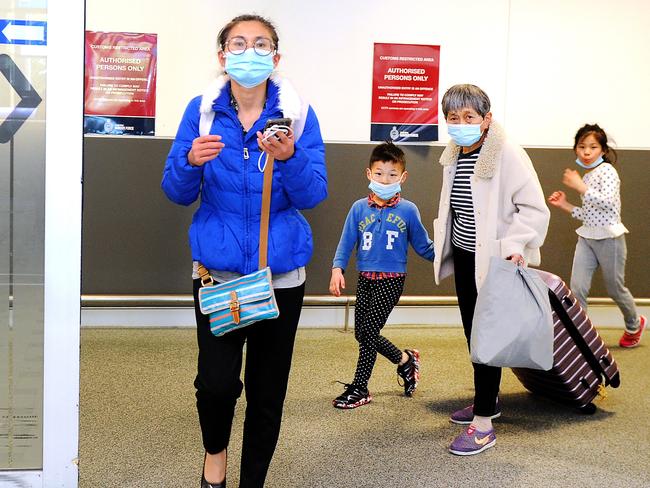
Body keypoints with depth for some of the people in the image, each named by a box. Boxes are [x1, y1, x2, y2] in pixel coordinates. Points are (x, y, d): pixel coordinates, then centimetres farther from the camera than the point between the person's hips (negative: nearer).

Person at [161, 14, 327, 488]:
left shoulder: (298, 113, -4)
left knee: (268, 389, 8)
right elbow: (177, 191, -2)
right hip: (218, 266, 0)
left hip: (280, 271, 1)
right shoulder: (202, 110, -1)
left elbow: (313, 195, -10)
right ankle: (215, 450, 24)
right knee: (217, 381, -11)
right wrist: (192, 161, -23)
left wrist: (290, 157, -28)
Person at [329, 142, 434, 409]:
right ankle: (405, 360, 27)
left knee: (368, 331, -9)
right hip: (365, 279, 4)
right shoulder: (359, 209, 1)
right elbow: (346, 243, 2)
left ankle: (359, 388, 6)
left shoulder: (408, 210, -3)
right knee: (362, 333, 6)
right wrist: (337, 269, -11)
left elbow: (424, 246, 5)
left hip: (392, 279, -4)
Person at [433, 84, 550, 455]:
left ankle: (484, 424, 2)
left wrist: (515, 245, -28)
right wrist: (445, 238, 16)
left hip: (494, 260, -8)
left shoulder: (508, 154, -18)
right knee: (472, 332, 16)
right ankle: (488, 400, 34)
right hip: (464, 257, 8)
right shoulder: (454, 156, 6)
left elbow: (535, 209, -19)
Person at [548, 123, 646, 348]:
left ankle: (634, 324, 36)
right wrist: (565, 205, 9)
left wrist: (579, 186, -25)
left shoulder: (607, 170, -10)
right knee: (577, 288, -8)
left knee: (615, 288, 9)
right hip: (586, 237, 6)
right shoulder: (586, 177, 13)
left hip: (609, 237, -6)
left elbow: (608, 201, -26)